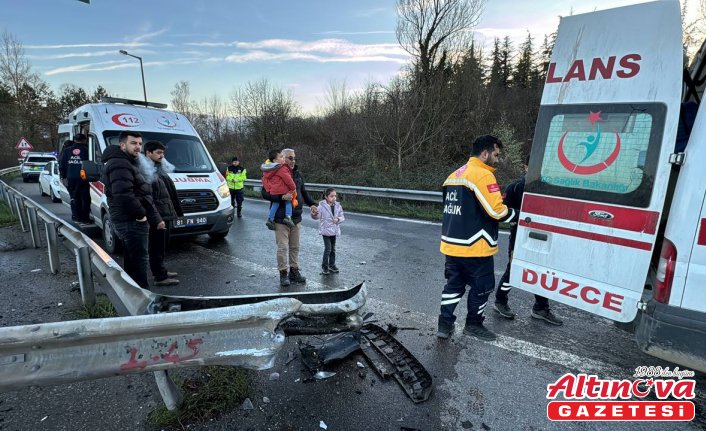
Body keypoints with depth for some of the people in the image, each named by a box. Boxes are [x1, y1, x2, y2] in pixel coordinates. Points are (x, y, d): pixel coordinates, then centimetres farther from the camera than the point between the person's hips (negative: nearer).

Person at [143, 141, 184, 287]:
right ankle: (160, 277, 2)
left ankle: (161, 271, 29)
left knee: (161, 246, 18)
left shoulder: (160, 169, 19)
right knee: (156, 247, -3)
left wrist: (176, 211, 21)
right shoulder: (145, 171, -11)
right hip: (157, 217, -10)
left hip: (166, 215, 10)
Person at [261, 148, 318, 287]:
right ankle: (283, 274, 11)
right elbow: (264, 193, -11)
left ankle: (294, 271, 25)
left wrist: (311, 204, 4)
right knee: (282, 247, -2)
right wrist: (282, 197, -23)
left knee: (295, 247, 13)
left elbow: (303, 192, 19)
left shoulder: (297, 174, 10)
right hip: (281, 218, -6)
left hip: (296, 217, 6)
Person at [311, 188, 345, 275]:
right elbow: (317, 216, -13)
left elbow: (342, 217, 6)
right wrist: (314, 214, -34)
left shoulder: (338, 206, 2)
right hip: (325, 230, -5)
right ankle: (324, 267, 6)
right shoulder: (322, 206, -10)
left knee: (333, 249, 15)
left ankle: (332, 265, 29)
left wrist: (338, 219, -14)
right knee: (328, 248, -8)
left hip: (334, 231, 5)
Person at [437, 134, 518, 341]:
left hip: (452, 244, 8)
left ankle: (445, 324, 19)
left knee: (454, 284, 16)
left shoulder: (454, 175, 12)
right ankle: (473, 324, 25)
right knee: (482, 286, 11)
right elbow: (497, 211, -19)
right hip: (474, 246, -8)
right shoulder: (483, 175, -15)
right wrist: (517, 214, -1)